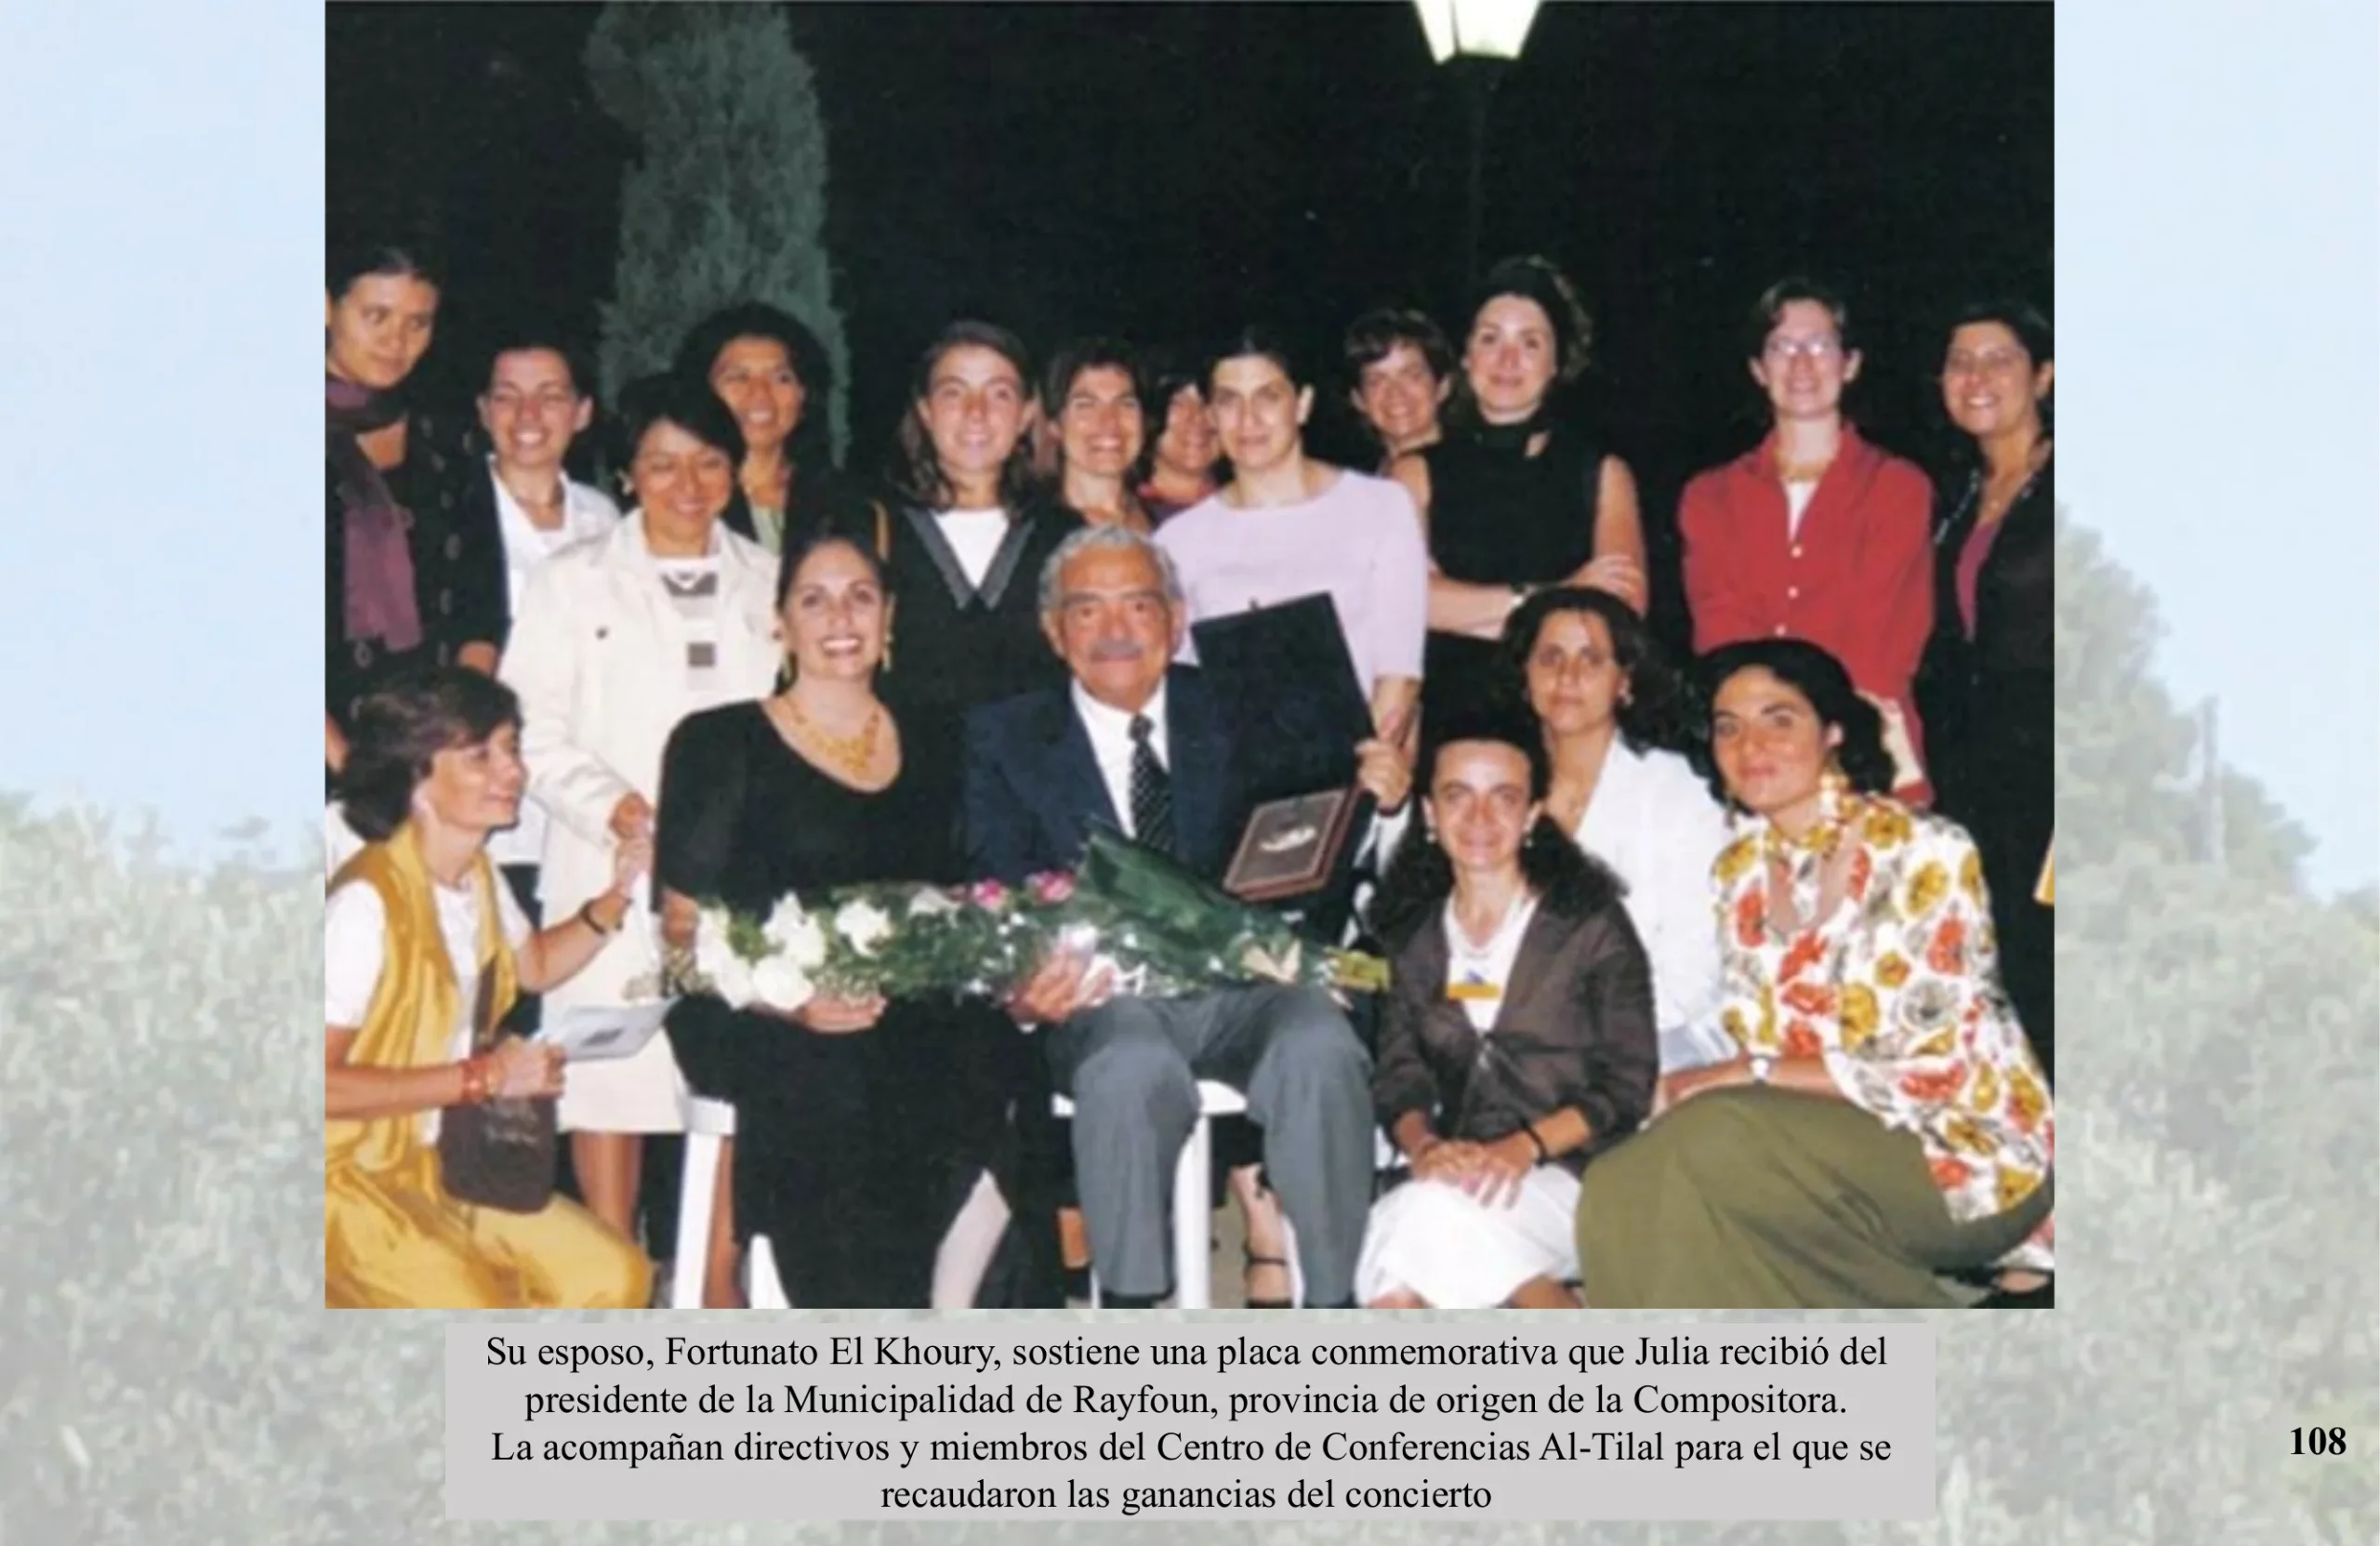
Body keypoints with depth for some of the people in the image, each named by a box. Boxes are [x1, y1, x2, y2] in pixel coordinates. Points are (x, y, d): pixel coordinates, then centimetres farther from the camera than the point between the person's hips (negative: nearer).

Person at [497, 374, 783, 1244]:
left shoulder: (770, 585, 14)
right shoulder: (573, 583, 7)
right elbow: (533, 729, -1)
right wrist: (611, 806, -15)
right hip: (611, 870, -2)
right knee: (609, 1083, -2)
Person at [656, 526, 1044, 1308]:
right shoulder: (721, 745, 6)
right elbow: (685, 928, 2)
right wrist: (790, 1000, -15)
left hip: (912, 1017, 3)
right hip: (768, 1028, -3)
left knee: (992, 1067, -29)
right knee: (835, 1086, -35)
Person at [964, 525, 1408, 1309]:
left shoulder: (1235, 711, 16)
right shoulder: (1006, 738, 12)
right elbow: (998, 898, 1)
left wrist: (1374, 799, -10)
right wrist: (1026, 988, -21)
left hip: (1246, 978, 2)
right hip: (1106, 992, -1)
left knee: (1321, 1053, -31)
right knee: (1133, 1070, -35)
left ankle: (1335, 1316, -23)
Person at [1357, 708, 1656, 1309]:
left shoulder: (1590, 922, 5)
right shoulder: (1414, 934, 17)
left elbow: (1627, 1084, -1)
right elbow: (1398, 1077, 9)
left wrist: (1525, 1146, -17)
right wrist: (1421, 1144, -14)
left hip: (1572, 1174, -2)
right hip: (1455, 1177, 3)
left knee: (1436, 1216, -35)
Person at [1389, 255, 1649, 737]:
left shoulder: (1602, 474, 13)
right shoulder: (1417, 473, 12)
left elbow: (1625, 603, -2)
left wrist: (1468, 612, -3)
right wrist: (1550, 597, -4)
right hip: (1448, 710, 0)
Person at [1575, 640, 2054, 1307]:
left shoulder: (1924, 853, -11)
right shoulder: (1739, 872, 9)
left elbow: (1937, 1067, -17)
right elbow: (1751, 1048, 11)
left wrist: (1754, 1074, -16)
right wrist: (1693, 1088, -12)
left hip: (1964, 1152, -6)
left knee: (1716, 1147, -29)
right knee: (1624, 1196, -21)